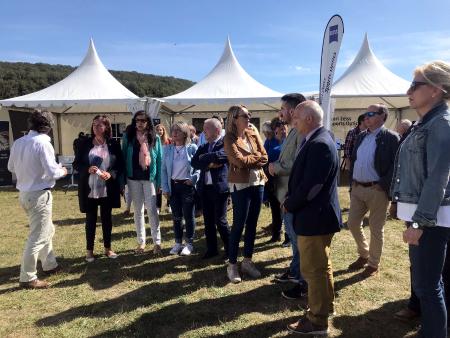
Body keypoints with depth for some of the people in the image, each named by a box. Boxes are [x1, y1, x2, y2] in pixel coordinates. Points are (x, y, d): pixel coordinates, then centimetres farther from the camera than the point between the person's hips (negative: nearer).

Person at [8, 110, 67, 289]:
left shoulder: (18, 142, 4)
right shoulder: (43, 143, -18)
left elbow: (11, 167, 15)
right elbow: (52, 172, -21)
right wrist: (62, 171, -1)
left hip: (24, 193, 9)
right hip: (39, 195, -8)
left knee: (48, 230, 22)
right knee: (38, 237, 1)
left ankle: (50, 265, 35)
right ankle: (27, 278, 9)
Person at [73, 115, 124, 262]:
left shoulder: (113, 144, -1)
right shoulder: (85, 143, 0)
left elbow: (121, 165, 1)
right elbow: (76, 164, 2)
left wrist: (111, 174, -17)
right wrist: (87, 169, -17)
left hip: (107, 189, 1)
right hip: (89, 189, 0)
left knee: (107, 218, 12)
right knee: (91, 219, 9)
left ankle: (108, 248, 27)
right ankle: (89, 250, 24)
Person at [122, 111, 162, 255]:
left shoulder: (155, 138, 1)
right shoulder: (128, 137, 3)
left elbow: (159, 159, 1)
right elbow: (124, 157, 4)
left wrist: (159, 181, -5)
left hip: (150, 178, -2)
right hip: (133, 178, 2)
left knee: (152, 209, -6)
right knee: (138, 210, 10)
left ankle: (157, 242, 6)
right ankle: (141, 241, 21)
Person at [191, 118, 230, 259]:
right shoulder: (203, 147, 14)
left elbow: (222, 155, -24)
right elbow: (194, 162, 1)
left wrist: (205, 158, -10)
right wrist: (209, 163, -14)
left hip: (219, 187, -6)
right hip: (204, 188, 6)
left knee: (220, 221, -1)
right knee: (208, 221, 12)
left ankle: (229, 249, 17)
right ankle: (211, 249, 27)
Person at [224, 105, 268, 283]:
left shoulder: (253, 134, 9)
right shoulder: (229, 139, -7)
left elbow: (264, 158, 4)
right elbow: (240, 161, -18)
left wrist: (249, 160, -12)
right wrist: (256, 156, -5)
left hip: (258, 182, 6)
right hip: (240, 185, -6)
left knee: (252, 224, 12)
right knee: (238, 225, -1)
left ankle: (247, 261, 26)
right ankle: (232, 265, 13)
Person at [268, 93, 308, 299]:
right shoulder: (293, 131, 13)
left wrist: (276, 167, -16)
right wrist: (276, 167, 3)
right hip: (287, 193, 10)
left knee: (298, 238, 3)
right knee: (293, 236, 22)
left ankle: (304, 282, 19)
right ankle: (295, 271, 40)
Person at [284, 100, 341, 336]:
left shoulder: (319, 144, -24)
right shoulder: (317, 140, 8)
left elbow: (310, 184, -25)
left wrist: (289, 205, -12)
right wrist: (291, 201, 6)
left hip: (314, 217, -10)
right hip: (318, 214, 10)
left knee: (313, 268, 4)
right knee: (321, 264, 24)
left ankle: (318, 320, 21)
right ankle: (324, 302, 44)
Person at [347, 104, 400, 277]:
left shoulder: (391, 137, -9)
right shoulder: (361, 136, 12)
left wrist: (383, 185, -17)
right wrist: (352, 180, 7)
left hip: (377, 190, -7)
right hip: (357, 188, 7)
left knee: (376, 228, 6)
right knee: (352, 223, 12)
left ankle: (373, 264, 23)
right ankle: (363, 255, 34)